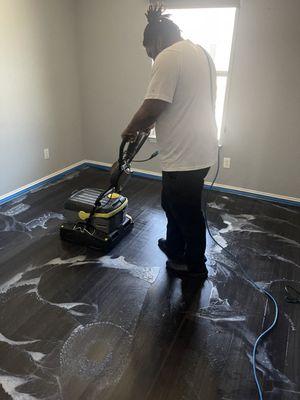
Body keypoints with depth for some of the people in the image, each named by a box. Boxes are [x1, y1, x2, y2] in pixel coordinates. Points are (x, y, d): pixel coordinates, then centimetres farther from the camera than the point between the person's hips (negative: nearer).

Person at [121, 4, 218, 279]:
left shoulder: (168, 57, -16)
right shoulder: (201, 53, 15)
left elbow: (152, 108, -22)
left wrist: (130, 130, -3)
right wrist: (149, 124, 25)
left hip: (185, 156, -10)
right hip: (200, 149, 10)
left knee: (187, 212, 7)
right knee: (172, 202, 24)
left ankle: (195, 266, 28)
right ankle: (174, 248, 43)